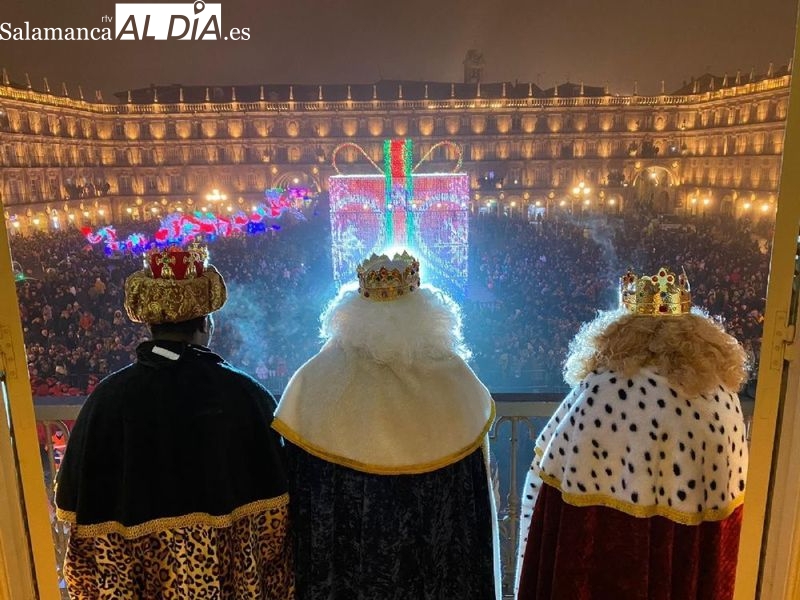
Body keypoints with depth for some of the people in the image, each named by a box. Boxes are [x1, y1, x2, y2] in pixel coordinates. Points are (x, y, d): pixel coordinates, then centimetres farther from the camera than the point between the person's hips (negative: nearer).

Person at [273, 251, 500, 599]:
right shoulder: (455, 379, -13)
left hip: (340, 560, 0)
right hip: (439, 562, 1)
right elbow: (476, 501, -3)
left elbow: (299, 493, -7)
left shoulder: (314, 382, -15)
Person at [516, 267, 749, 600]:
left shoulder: (598, 393, -19)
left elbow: (547, 475, -10)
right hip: (697, 567, 4)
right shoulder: (725, 399, -7)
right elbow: (729, 492, 3)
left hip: (604, 565, -3)